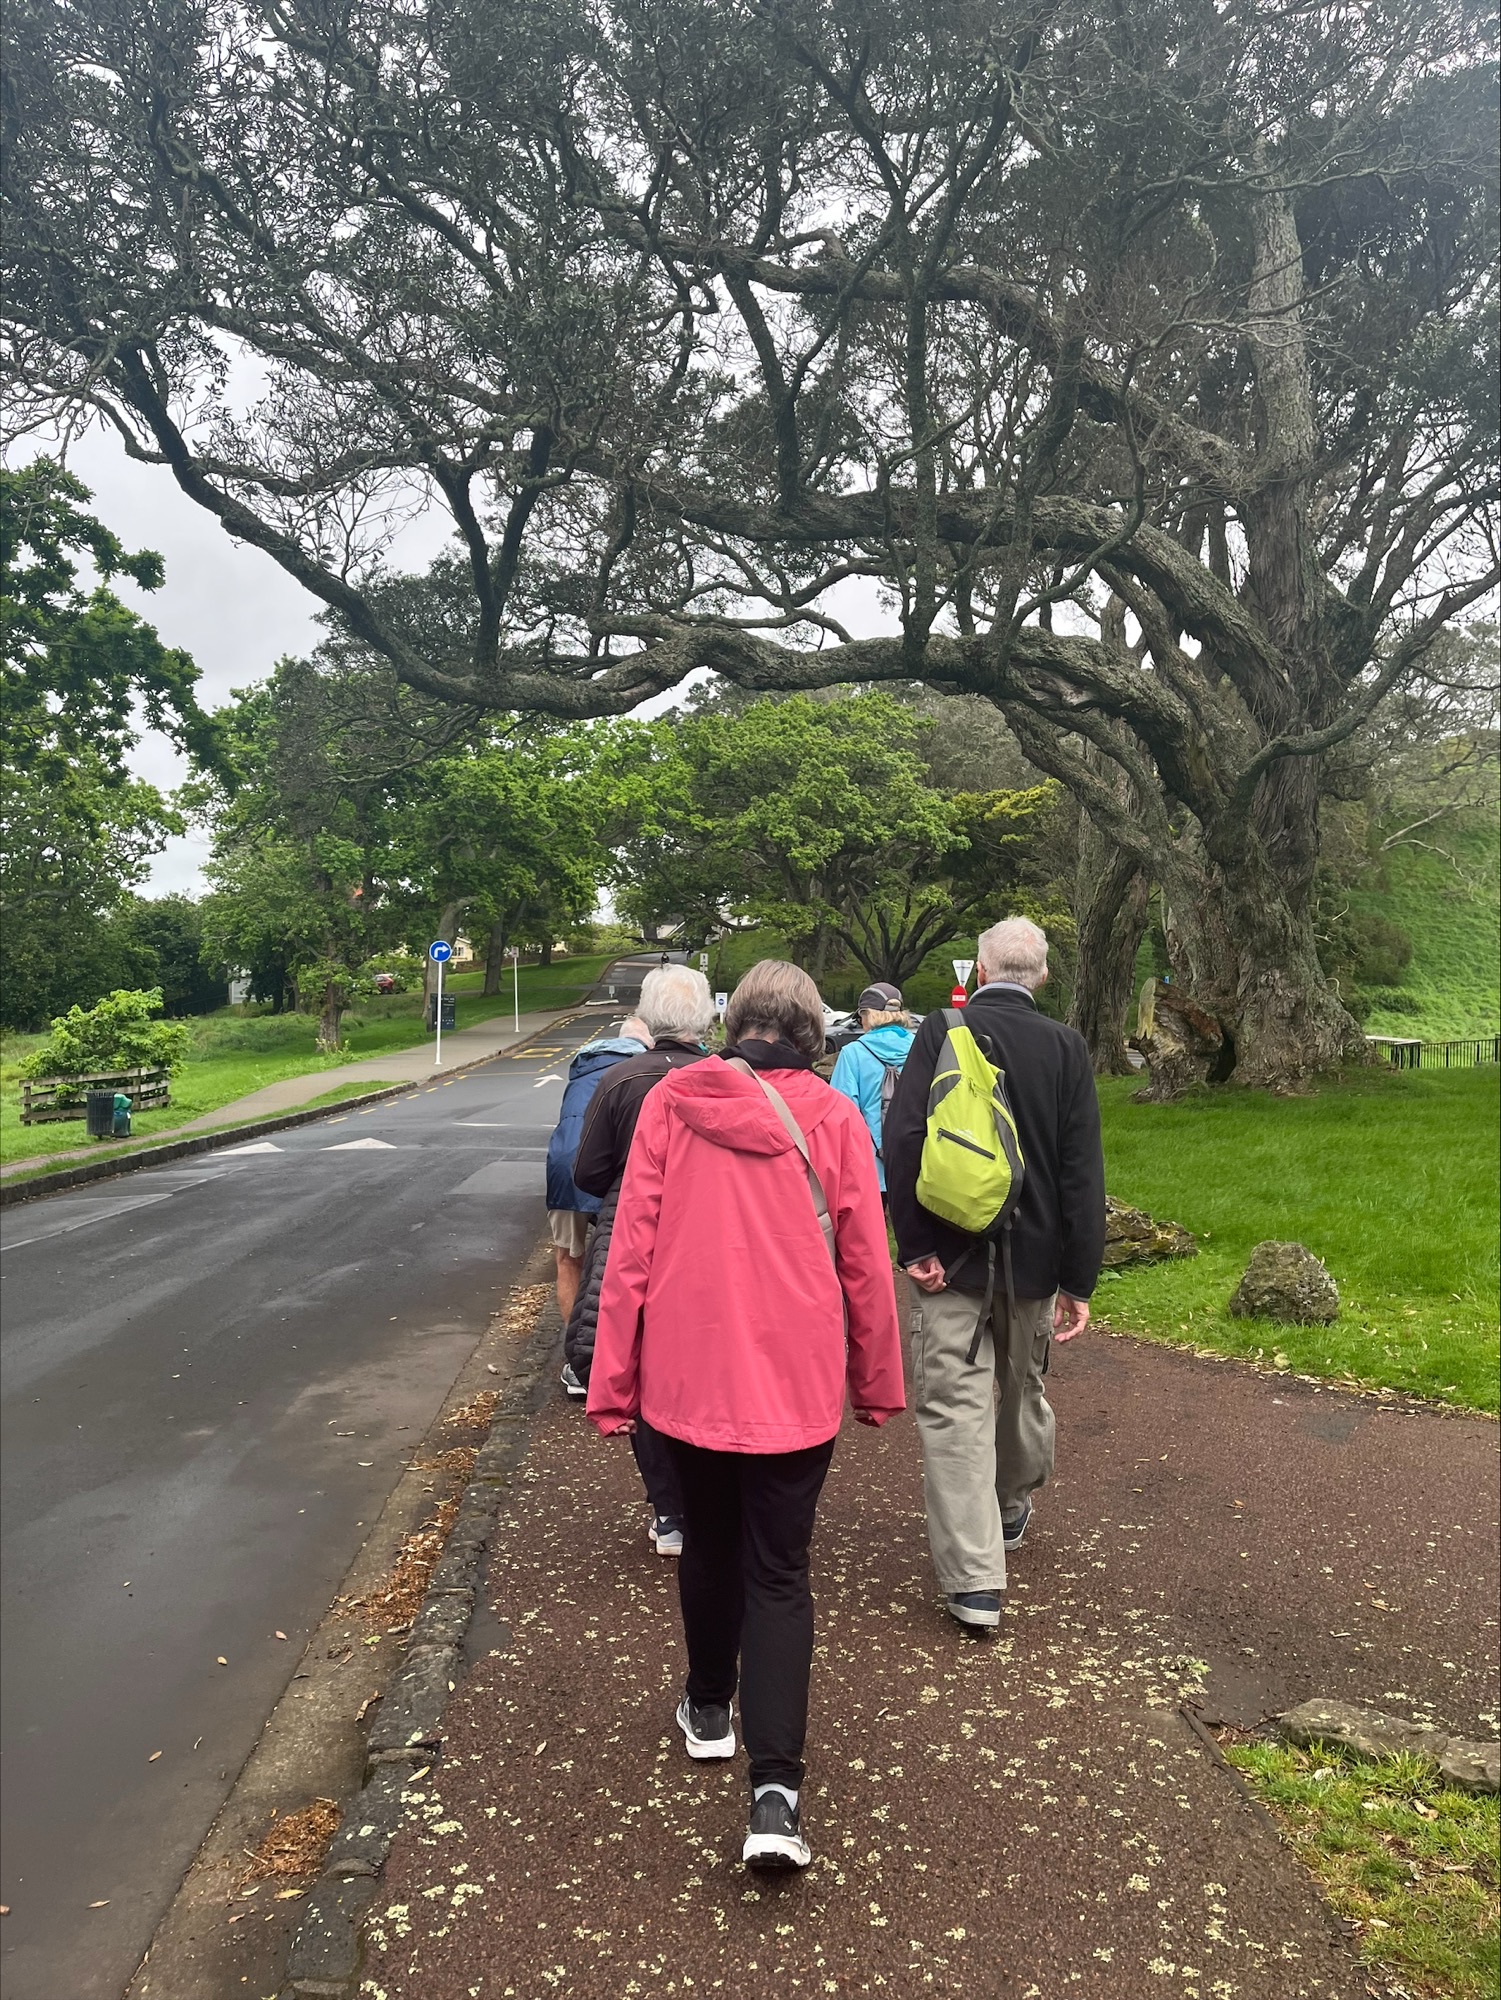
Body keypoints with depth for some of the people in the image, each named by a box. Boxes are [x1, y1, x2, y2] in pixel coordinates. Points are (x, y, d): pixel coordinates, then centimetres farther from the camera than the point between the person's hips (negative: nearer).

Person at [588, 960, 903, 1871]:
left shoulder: (669, 1102, -5)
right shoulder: (831, 1117, -7)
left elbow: (631, 1248, -5)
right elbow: (864, 1263, -3)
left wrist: (614, 1378, 3)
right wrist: (878, 1383, 10)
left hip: (688, 1372, 2)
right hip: (794, 1382, -1)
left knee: (709, 1546, 23)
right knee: (779, 1574, 8)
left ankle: (709, 1711, 41)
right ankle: (776, 1791, 0)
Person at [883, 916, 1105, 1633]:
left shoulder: (940, 1031, -7)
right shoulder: (1065, 1046, -3)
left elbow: (903, 1141, -14)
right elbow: (1082, 1172, -5)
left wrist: (914, 1247, -9)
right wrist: (1078, 1280, 0)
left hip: (950, 1258, -3)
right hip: (1034, 1257, 3)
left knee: (954, 1408, 2)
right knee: (1022, 1387, 23)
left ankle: (974, 1580, 2)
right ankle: (1012, 1508, 47)